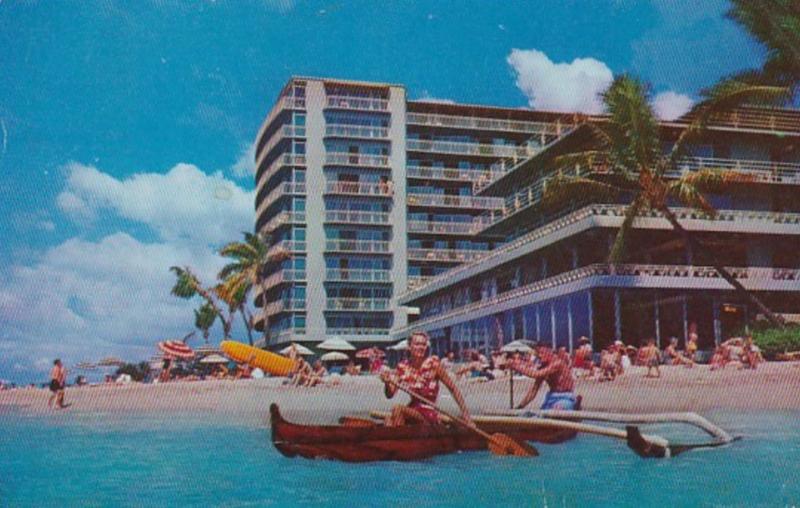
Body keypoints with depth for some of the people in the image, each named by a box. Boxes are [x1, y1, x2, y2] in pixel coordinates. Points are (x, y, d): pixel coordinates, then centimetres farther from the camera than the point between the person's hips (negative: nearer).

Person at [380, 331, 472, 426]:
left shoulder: (433, 363, -9)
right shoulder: (403, 366, 3)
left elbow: (453, 388, -6)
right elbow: (390, 394, 0)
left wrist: (465, 412, -11)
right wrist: (387, 383, -22)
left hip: (429, 415, -4)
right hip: (413, 410, 4)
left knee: (398, 409, -26)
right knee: (389, 419, -23)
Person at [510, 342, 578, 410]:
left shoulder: (557, 363, -20)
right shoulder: (543, 367, 5)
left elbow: (537, 374, -31)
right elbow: (534, 388, 8)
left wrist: (519, 367, -26)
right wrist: (520, 407, 4)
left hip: (565, 397, -8)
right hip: (552, 397, 9)